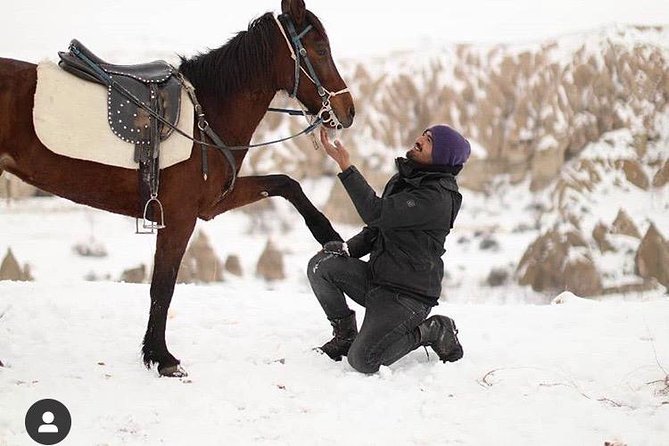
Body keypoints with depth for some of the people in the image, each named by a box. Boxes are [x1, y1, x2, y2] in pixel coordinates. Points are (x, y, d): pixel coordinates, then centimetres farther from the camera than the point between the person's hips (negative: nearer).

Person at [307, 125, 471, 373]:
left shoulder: (437, 198, -21)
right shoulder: (404, 179, 10)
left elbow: (376, 213, -27)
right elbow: (379, 226, 21)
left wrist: (346, 166, -26)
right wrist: (348, 248, 2)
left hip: (407, 294, -8)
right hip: (376, 277, 8)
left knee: (362, 360, -22)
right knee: (321, 266, -13)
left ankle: (431, 331, 1)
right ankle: (345, 334, 7)